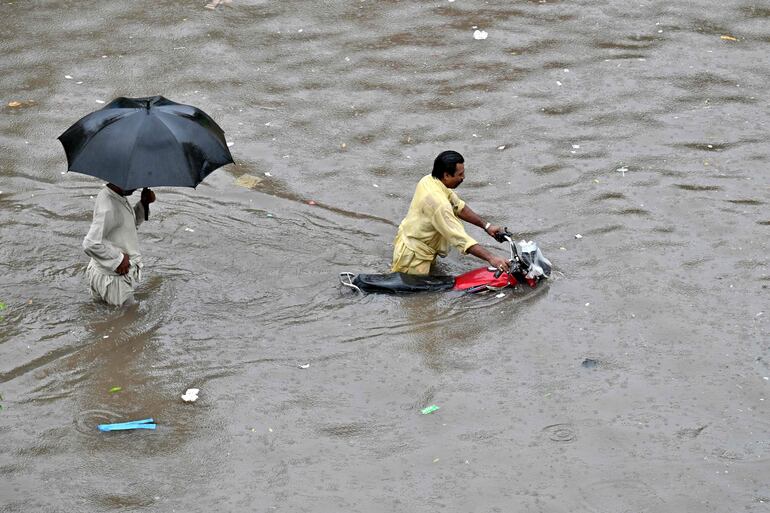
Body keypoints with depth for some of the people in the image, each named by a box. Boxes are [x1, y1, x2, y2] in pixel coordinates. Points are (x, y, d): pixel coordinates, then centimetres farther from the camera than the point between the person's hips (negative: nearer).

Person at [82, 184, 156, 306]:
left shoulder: (119, 198, 1)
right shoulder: (108, 209, -29)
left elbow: (133, 223, 17)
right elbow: (90, 244, -33)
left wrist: (143, 204, -1)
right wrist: (118, 259, -23)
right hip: (114, 277, -10)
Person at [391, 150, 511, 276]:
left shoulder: (429, 180, -3)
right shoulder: (437, 201, -31)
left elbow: (459, 206, 9)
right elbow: (460, 238, -34)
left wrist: (486, 225, 3)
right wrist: (491, 258, -35)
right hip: (413, 256, -10)